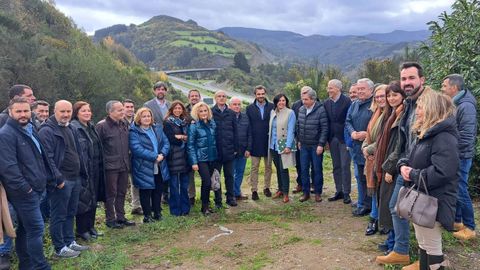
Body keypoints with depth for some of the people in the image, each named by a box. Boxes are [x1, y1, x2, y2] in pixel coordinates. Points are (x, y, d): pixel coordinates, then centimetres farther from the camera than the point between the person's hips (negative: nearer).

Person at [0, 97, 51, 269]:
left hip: (35, 188, 9)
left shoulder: (30, 129, 16)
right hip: (23, 191, -9)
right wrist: (23, 187, -22)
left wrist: (48, 180, 16)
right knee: (36, 228, -8)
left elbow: (41, 158, 22)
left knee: (25, 228, 17)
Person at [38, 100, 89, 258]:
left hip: (75, 179, 9)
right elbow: (47, 157, -19)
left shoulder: (70, 129, 15)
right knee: (59, 215, 2)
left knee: (70, 213, 17)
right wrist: (58, 178, -21)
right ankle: (60, 248, 12)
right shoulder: (47, 131, -12)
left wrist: (82, 174, 16)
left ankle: (70, 242, 28)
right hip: (61, 180, -8)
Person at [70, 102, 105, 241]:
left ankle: (90, 226, 27)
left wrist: (100, 166, 15)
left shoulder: (91, 127, 13)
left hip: (94, 171, 8)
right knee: (84, 198, 0)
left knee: (94, 198, 14)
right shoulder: (73, 128, -13)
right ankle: (82, 230, 13)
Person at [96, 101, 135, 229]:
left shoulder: (124, 124, 11)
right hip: (110, 166, -7)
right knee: (111, 194, 3)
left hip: (124, 165, 7)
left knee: (122, 193, 14)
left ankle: (121, 217, 26)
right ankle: (110, 219, 15)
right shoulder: (102, 126, -12)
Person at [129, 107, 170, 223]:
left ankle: (157, 213, 27)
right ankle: (147, 215, 18)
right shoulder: (134, 132, -8)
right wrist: (155, 157, -21)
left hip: (159, 167, 5)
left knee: (158, 191, 13)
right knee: (146, 192, 5)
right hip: (144, 168, -5)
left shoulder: (157, 128, 11)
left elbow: (166, 143, 6)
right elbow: (137, 148, -20)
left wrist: (162, 154, -14)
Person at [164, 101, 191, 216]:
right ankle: (175, 209, 9)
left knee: (184, 184, 9)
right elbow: (170, 139, -11)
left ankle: (185, 208, 18)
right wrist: (185, 138, -4)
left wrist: (181, 137, -8)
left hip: (184, 156, 5)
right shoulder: (168, 122, -1)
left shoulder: (185, 122, 15)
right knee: (174, 185, 0)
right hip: (173, 157, -5)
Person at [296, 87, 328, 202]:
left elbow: (325, 129, -13)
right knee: (304, 169, 8)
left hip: (316, 146, -5)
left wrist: (321, 144, -16)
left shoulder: (320, 110, -13)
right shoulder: (301, 109, 4)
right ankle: (306, 192, 20)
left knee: (317, 169, 6)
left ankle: (318, 193, 19)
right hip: (304, 145, 5)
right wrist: (299, 140, 13)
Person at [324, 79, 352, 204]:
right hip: (332, 139, 5)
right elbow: (326, 121, 8)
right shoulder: (326, 103, 7)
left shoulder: (347, 101, -9)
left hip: (344, 138, -5)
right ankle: (339, 191, 21)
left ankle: (346, 193, 7)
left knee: (345, 166, -2)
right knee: (336, 166, 12)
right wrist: (326, 139, 3)